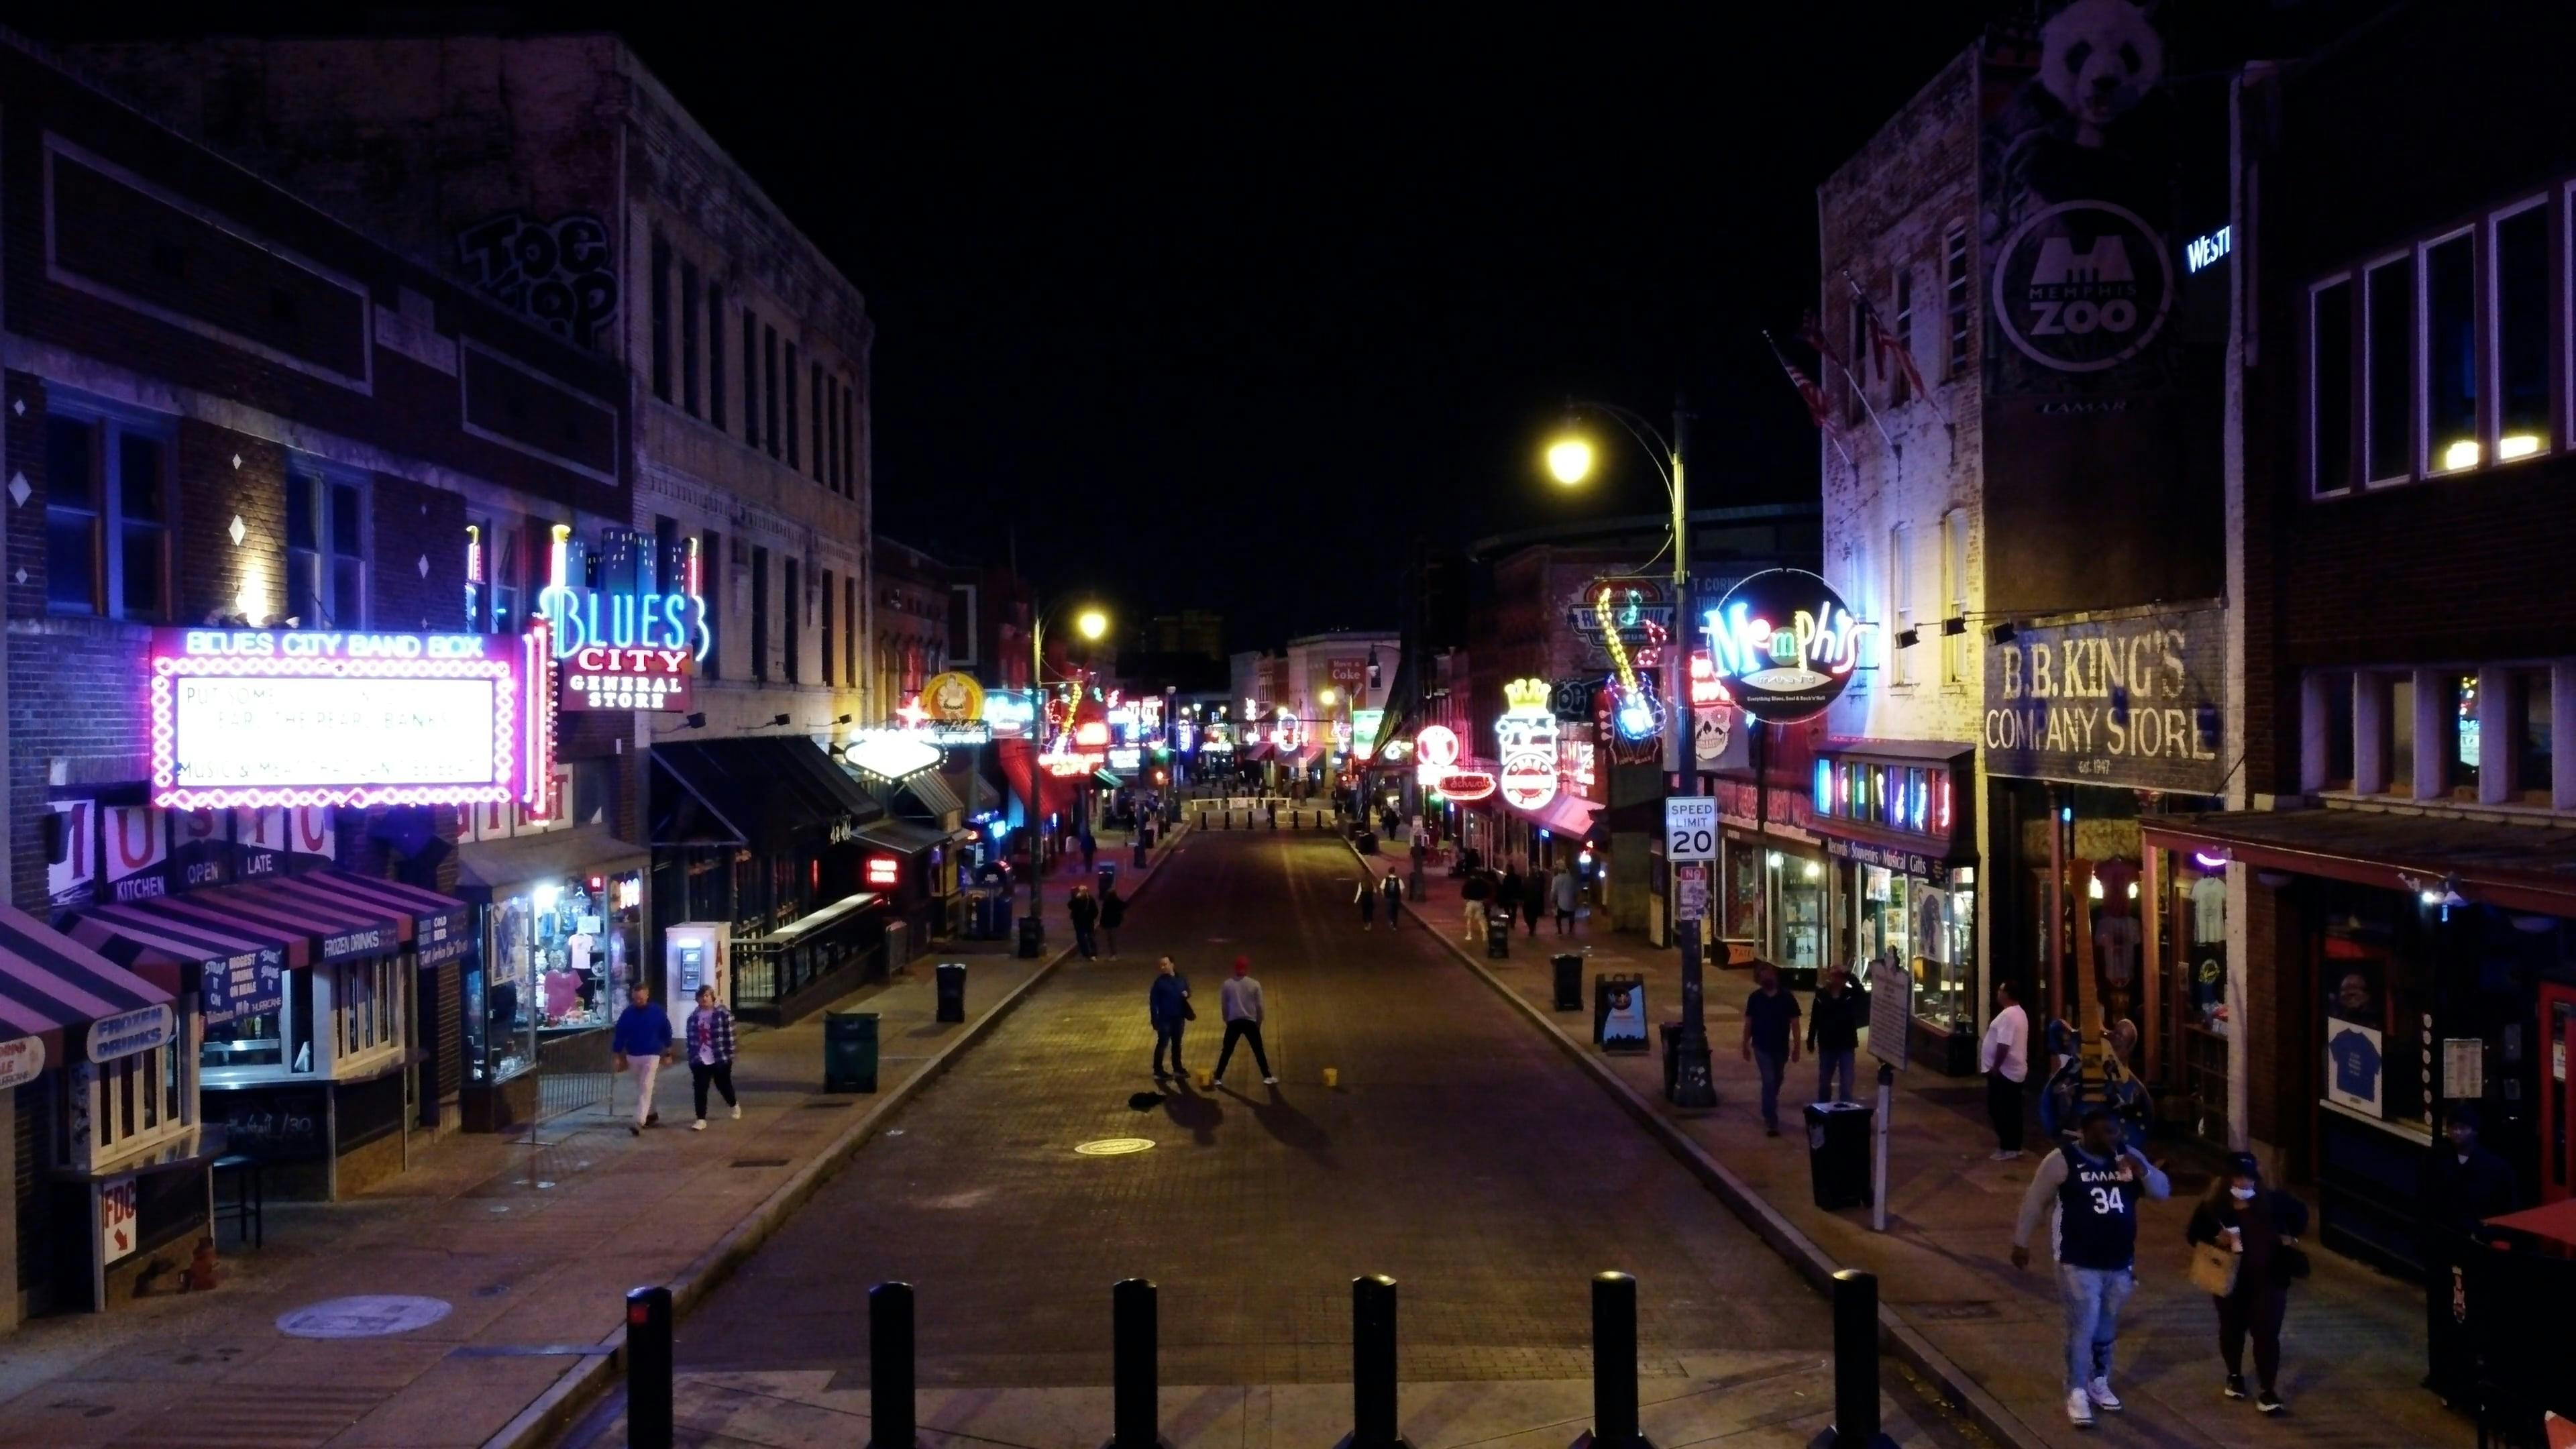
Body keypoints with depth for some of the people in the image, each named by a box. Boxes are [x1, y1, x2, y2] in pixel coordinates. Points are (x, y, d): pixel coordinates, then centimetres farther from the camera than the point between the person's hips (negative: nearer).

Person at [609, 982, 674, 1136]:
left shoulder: (658, 1012, -7)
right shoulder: (627, 1013, -4)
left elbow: (666, 1032, 4)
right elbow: (620, 1035, 0)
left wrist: (668, 1052, 10)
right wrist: (617, 1056, -2)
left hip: (652, 1055, -4)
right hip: (633, 1056, 4)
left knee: (645, 1088, -11)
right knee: (642, 1087, 17)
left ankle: (639, 1122, -18)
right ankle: (651, 1113, 36)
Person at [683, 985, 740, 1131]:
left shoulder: (723, 1014, -8)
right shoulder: (693, 1017, 5)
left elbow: (729, 1036, -8)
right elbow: (691, 1039, 10)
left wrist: (729, 1057, -11)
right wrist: (692, 1058, 7)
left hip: (720, 1060, -3)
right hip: (700, 1061, 3)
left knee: (724, 1086, 13)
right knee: (699, 1091, -2)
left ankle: (735, 1105, 41)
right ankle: (701, 1120, 4)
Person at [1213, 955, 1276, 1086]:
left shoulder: (1227, 984, 0)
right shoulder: (1255, 984, -3)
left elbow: (1223, 1006, 5)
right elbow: (1259, 1006, 0)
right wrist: (1259, 1023, 13)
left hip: (1234, 1022, 1)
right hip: (1250, 1022, -1)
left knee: (1226, 1051, 9)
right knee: (1259, 1051, 12)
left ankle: (1218, 1078, 8)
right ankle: (1267, 1077, 13)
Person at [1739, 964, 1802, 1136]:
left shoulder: (1787, 998, -4)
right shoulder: (1755, 998, -2)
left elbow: (1794, 1023, -2)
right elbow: (1748, 1023, 4)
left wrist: (1796, 1047, -6)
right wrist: (1746, 1046, 4)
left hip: (1781, 1047, 2)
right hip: (1762, 1047, -2)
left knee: (1776, 1083, 16)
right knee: (1769, 1082, -11)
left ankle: (1769, 1114, 37)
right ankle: (1771, 1121, -13)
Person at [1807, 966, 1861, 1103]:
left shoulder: (1851, 994, -7)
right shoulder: (1822, 995, -5)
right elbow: (1815, 1019, 0)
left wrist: (1851, 977, -36)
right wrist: (1811, 1041, 1)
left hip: (1847, 1044, -1)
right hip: (1827, 1044, 1)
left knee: (1847, 1082, 2)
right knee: (1824, 1080, 15)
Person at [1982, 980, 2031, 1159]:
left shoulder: (2007, 1015, -21)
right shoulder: (2019, 1012, 13)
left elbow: (2004, 1045, -25)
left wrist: (1995, 1068, -20)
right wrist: (1993, 1029, 11)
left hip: (2004, 1071, -10)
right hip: (2015, 1070, 10)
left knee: (1998, 1110, -3)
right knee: (2011, 1110, 13)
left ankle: (2008, 1148, 0)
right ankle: (2014, 1146, 18)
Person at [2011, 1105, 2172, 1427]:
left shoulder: (2128, 1156, 2)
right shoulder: (2063, 1160, -11)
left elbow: (2162, 1190, 2)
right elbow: (2034, 1202, -3)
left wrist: (2142, 1170, -19)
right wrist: (2021, 1242, 0)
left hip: (2120, 1263, 5)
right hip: (2079, 1264, -5)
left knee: (2106, 1328, 17)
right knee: (2083, 1328, -5)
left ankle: (2099, 1383, 33)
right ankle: (2076, 1394, 6)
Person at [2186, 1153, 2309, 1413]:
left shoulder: (2273, 1201, -9)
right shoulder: (2214, 1206, -12)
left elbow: (2300, 1211, 12)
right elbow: (2193, 1234, -3)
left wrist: (2293, 1237, 3)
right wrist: (2215, 1239, -21)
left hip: (2268, 1280, -1)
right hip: (2230, 1279, 1)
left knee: (2266, 1333, -5)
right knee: (2232, 1329, 17)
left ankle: (2268, 1390, 1)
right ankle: (2234, 1376, 39)